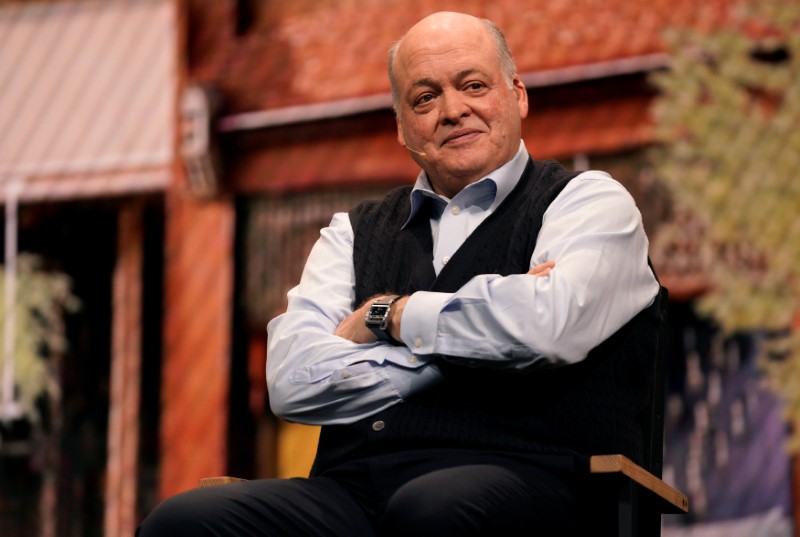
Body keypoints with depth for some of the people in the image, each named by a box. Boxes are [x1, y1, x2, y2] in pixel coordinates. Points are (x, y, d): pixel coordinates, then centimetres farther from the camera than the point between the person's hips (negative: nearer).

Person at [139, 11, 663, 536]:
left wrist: (388, 314, 4)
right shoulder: (356, 233, 24)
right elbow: (293, 379, 7)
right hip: (352, 488, 3)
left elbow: (545, 325, -11)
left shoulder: (588, 202, 12)